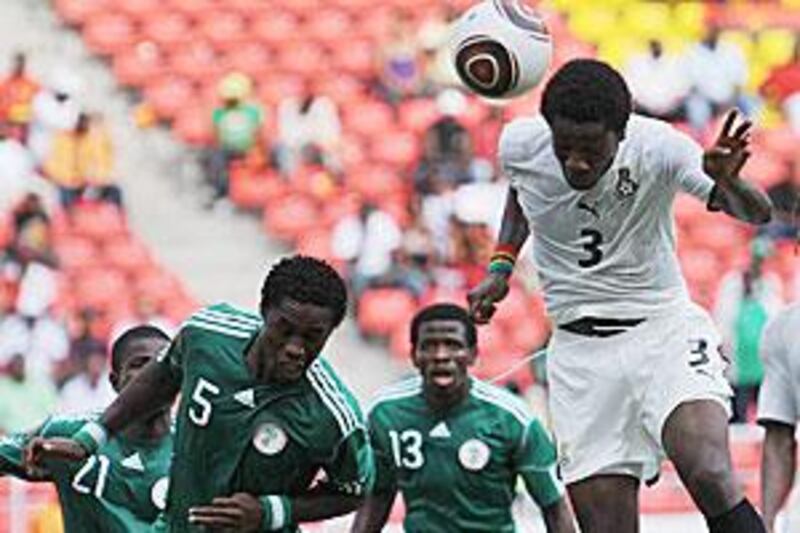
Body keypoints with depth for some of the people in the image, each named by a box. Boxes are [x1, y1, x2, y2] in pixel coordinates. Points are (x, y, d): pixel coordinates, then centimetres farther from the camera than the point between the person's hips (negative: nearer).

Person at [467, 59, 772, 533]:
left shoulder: (657, 147, -17)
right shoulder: (520, 144, -7)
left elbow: (758, 214, -21)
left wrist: (727, 182, -41)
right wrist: (501, 267, 9)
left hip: (664, 328, -3)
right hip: (580, 347, 3)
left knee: (709, 474, -30)